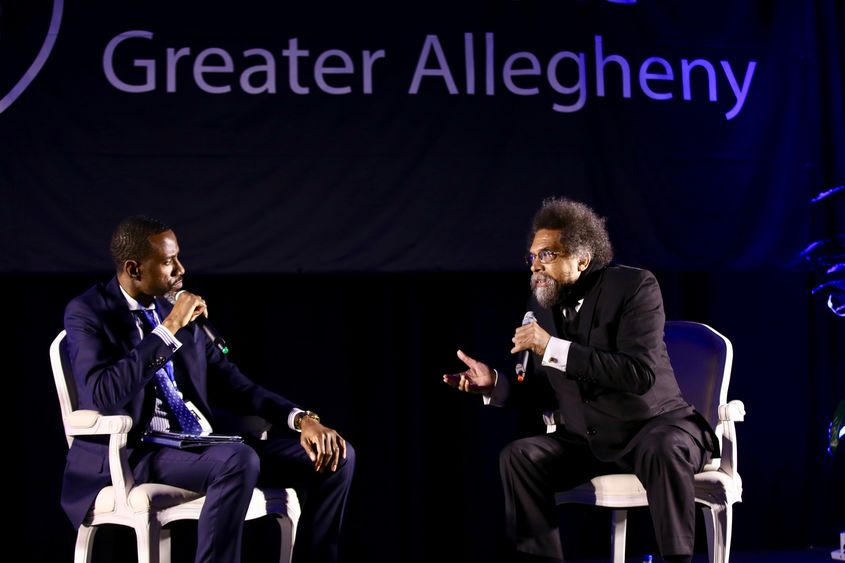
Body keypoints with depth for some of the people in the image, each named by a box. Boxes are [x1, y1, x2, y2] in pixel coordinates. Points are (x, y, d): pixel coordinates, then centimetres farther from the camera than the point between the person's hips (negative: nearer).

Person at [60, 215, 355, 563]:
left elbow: (229, 383, 12)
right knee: (238, 461, -37)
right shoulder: (86, 312, -6)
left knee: (336, 457, -8)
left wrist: (301, 419, -4)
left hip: (204, 442, 7)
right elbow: (103, 395, -23)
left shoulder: (175, 306, 12)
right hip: (133, 453, -7)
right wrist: (169, 329, -22)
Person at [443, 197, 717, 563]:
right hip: (587, 439, 5)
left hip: (654, 426, -5)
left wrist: (553, 348, -29)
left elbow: (640, 374, -27)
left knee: (664, 452, -37)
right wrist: (496, 384, -8)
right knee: (518, 457, -19)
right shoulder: (540, 303, 5)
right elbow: (546, 394, 12)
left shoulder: (634, 286, -13)